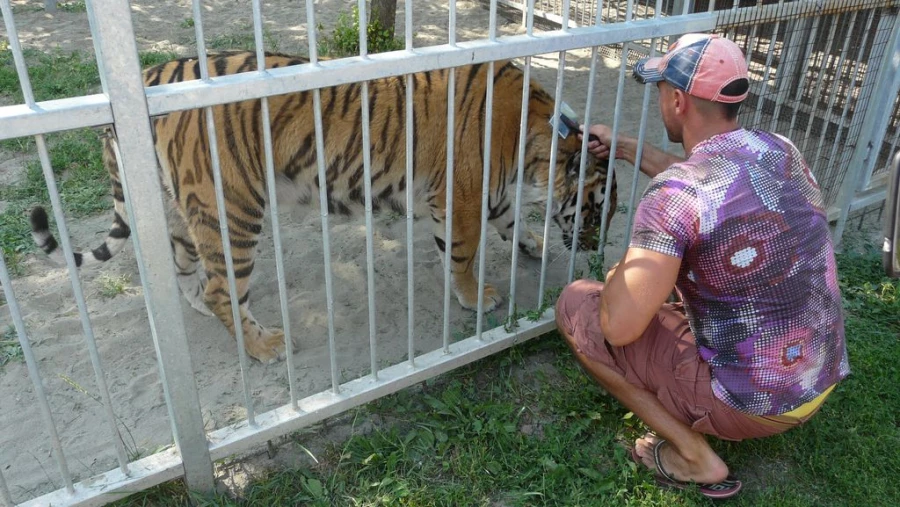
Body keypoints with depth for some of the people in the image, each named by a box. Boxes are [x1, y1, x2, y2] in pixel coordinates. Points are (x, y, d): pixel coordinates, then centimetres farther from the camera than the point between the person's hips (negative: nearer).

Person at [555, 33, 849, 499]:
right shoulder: (781, 151, -1)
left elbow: (619, 327, -27)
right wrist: (627, 148, 26)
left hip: (748, 405, -8)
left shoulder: (673, 192, -26)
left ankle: (695, 455, 0)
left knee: (575, 305, 0)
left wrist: (617, 276, -5)